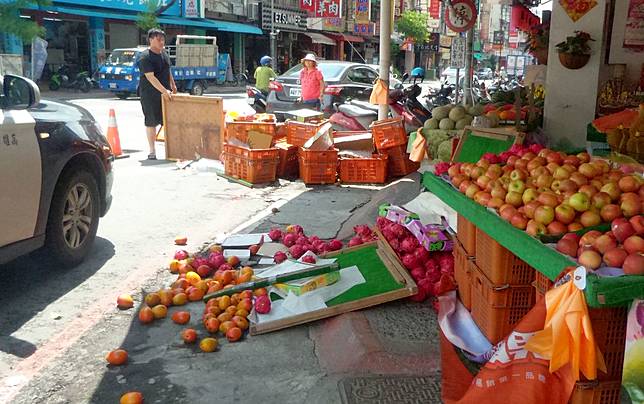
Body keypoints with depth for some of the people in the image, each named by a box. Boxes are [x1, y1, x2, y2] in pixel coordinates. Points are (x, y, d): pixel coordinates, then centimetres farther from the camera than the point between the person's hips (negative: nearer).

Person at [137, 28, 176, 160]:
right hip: (150, 94, -6)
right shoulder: (145, 57, -16)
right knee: (151, 121, 1)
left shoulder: (164, 53, 8)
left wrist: (173, 86, 23)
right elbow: (150, 77, -24)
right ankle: (152, 151, 9)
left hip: (165, 93, 6)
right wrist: (164, 91, -30)